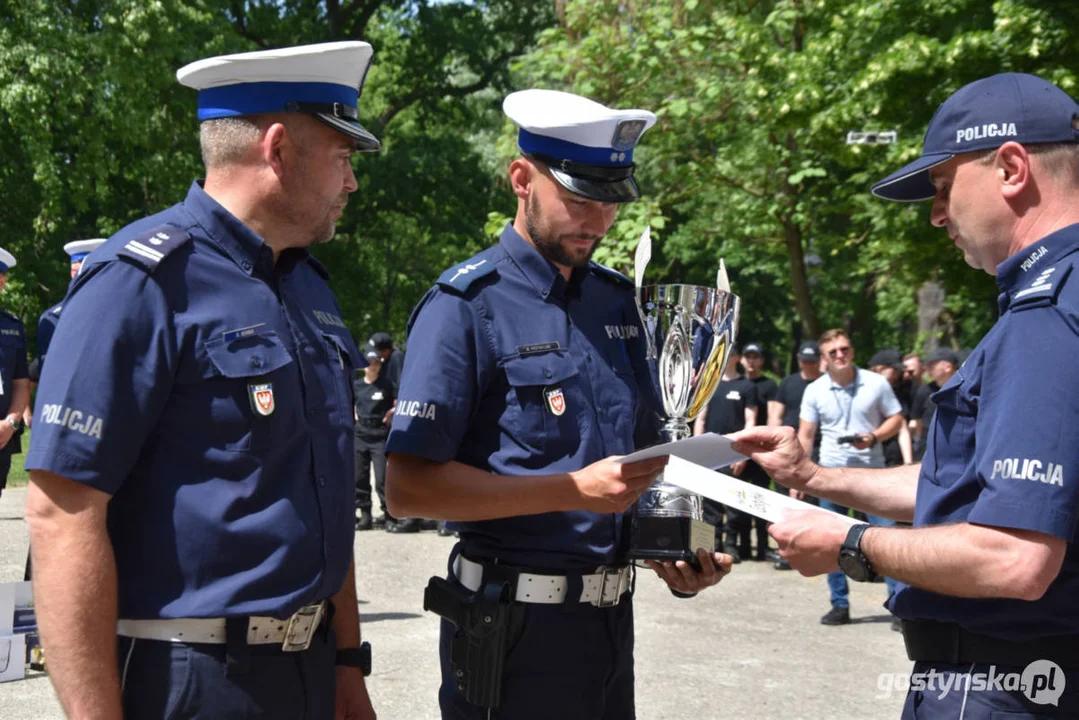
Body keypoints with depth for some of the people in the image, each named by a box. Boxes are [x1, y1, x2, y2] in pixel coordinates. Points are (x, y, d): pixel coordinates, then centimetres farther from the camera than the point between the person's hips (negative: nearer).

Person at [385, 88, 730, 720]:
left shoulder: (619, 302, 11)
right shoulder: (467, 306, -10)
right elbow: (408, 487, -17)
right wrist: (575, 490, -20)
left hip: (612, 617, 7)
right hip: (514, 626, -6)